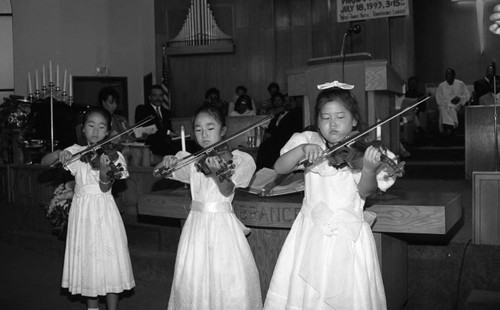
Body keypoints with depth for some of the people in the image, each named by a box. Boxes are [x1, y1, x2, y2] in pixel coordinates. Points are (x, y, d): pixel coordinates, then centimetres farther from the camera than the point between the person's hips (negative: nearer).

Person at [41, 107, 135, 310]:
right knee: (87, 262, 10)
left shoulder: (113, 155, -3)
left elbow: (105, 188, -12)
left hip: (104, 212, -2)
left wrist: (104, 171, -32)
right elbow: (44, 162, 0)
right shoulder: (76, 152, 5)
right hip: (82, 211, 3)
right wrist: (59, 154, -20)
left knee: (109, 262, -1)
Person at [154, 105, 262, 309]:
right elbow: (158, 172, 10)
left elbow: (226, 190, -12)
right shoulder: (191, 160, 10)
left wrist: (217, 171, -31)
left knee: (230, 283, -5)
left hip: (223, 225, -3)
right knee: (192, 283, 3)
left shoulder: (239, 158, -1)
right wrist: (166, 162, -12)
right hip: (196, 224, 3)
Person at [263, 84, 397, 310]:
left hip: (349, 238, -1)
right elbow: (279, 168, -8)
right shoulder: (309, 142, 3)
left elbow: (365, 191, -11)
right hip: (312, 234, 1)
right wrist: (302, 149, -24)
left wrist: (369, 169, -31)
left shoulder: (363, 150, -1)